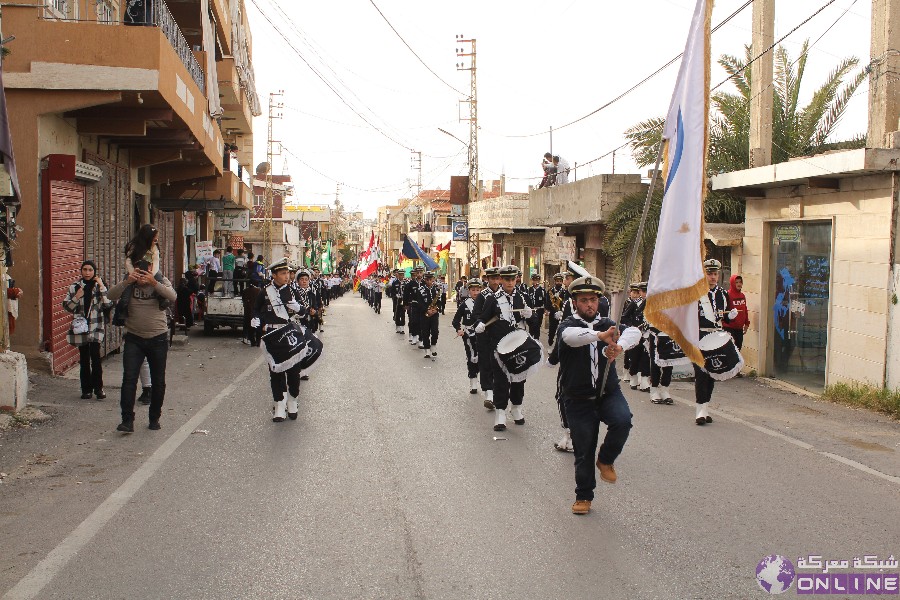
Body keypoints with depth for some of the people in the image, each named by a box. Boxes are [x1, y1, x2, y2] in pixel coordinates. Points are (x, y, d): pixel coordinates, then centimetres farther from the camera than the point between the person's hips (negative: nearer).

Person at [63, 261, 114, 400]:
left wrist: (102, 287, -13)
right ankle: (86, 389, 14)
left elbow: (108, 304, -8)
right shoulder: (75, 287, 8)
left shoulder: (100, 286, 4)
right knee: (84, 359, 5)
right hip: (81, 326, 2)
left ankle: (98, 387, -6)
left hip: (96, 326, -2)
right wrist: (76, 297, -9)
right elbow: (66, 307, 7)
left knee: (95, 355, -17)